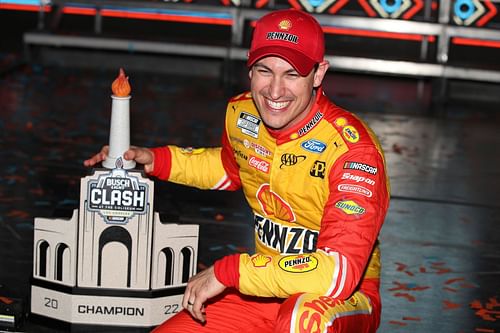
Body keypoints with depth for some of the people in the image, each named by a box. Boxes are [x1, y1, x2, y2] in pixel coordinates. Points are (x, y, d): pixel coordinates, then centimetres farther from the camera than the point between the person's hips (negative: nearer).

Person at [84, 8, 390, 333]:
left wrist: (228, 271, -28)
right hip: (267, 283, 6)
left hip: (345, 297, -6)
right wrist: (158, 160, 6)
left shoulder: (351, 148, -25)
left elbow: (340, 270, -32)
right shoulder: (241, 114, -4)